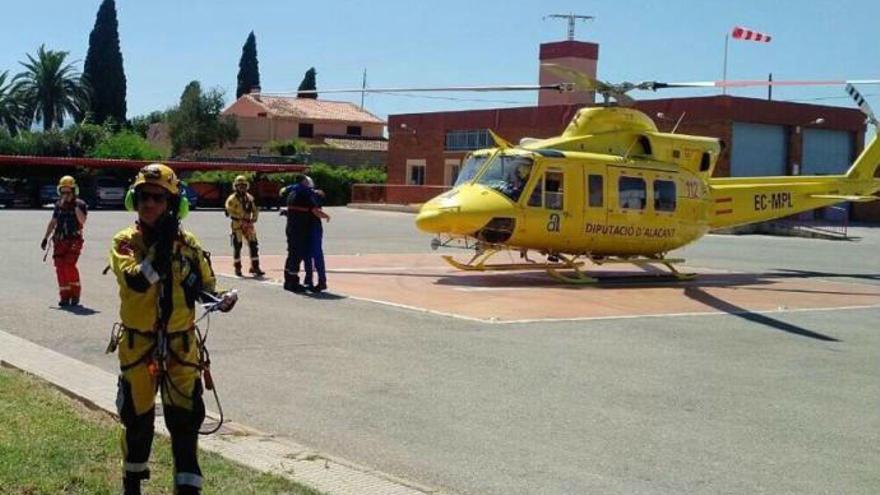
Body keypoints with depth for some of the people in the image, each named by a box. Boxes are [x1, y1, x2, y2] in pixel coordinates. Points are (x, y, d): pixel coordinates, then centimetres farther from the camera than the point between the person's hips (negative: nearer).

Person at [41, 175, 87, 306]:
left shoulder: (80, 204, -2)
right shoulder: (59, 205, 12)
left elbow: (82, 221, -17)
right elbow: (52, 223, 22)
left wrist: (75, 207, -21)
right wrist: (45, 237, 21)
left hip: (74, 241, -5)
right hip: (59, 240, 5)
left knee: (69, 265, -17)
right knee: (60, 268, 1)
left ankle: (75, 292, 0)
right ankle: (64, 296, 9)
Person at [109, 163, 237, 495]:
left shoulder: (187, 243, 0)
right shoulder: (125, 242, -6)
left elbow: (204, 287, 4)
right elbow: (136, 281, -24)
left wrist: (219, 300, -17)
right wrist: (161, 246, -27)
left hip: (181, 345, 1)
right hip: (138, 344, 0)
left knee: (185, 419, -1)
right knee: (137, 417, 14)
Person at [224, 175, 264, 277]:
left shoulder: (249, 198, 13)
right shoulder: (232, 199, -6)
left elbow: (255, 210, 19)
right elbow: (229, 211, -18)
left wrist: (254, 218, 0)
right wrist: (241, 218, -24)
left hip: (248, 224, 5)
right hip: (237, 224, -5)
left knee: (254, 245, 0)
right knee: (237, 246, 0)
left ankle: (255, 267, 5)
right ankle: (237, 268, 10)